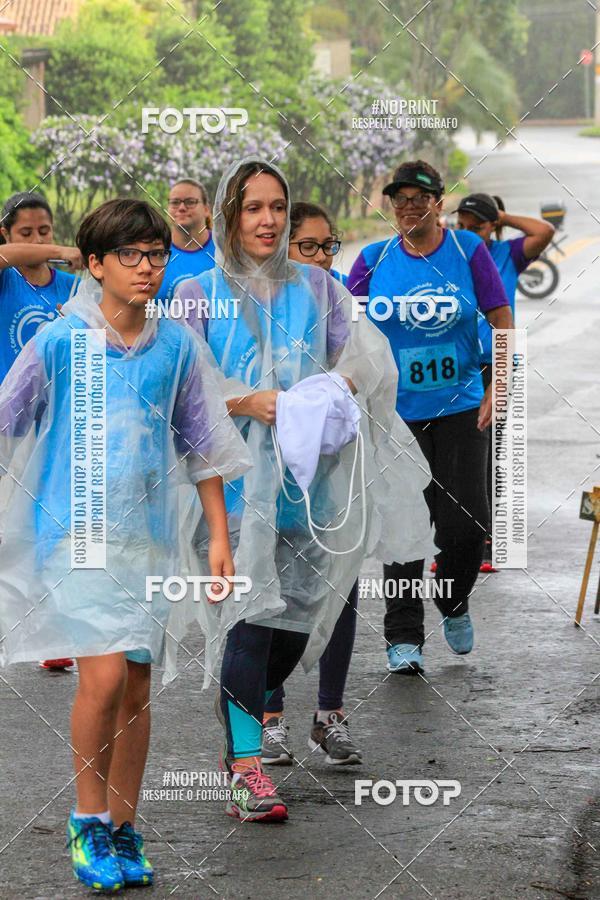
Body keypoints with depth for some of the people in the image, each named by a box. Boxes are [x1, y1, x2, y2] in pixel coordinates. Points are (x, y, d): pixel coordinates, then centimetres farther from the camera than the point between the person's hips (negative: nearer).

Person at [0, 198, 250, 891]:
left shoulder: (176, 346, 6)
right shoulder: (60, 343, -5)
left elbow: (202, 444, 13)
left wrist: (219, 537, 12)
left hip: (150, 534, 4)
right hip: (77, 529, -4)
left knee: (136, 684, 6)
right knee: (104, 676, -14)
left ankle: (123, 829, 17)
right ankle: (88, 822, 3)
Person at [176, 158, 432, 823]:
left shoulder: (317, 287, 13)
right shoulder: (200, 295, 4)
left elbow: (361, 356, 8)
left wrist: (336, 390, -14)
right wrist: (250, 402, -18)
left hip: (307, 471, 4)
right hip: (236, 475, -4)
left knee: (300, 611, 5)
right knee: (250, 610, -12)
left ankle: (239, 725, 28)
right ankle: (245, 766, -11)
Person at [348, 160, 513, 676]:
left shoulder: (468, 250, -2)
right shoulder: (374, 260, 1)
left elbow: (503, 323, 0)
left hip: (461, 408, 0)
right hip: (395, 414, 0)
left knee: (466, 525, -4)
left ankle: (453, 604, 26)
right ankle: (403, 638, 9)